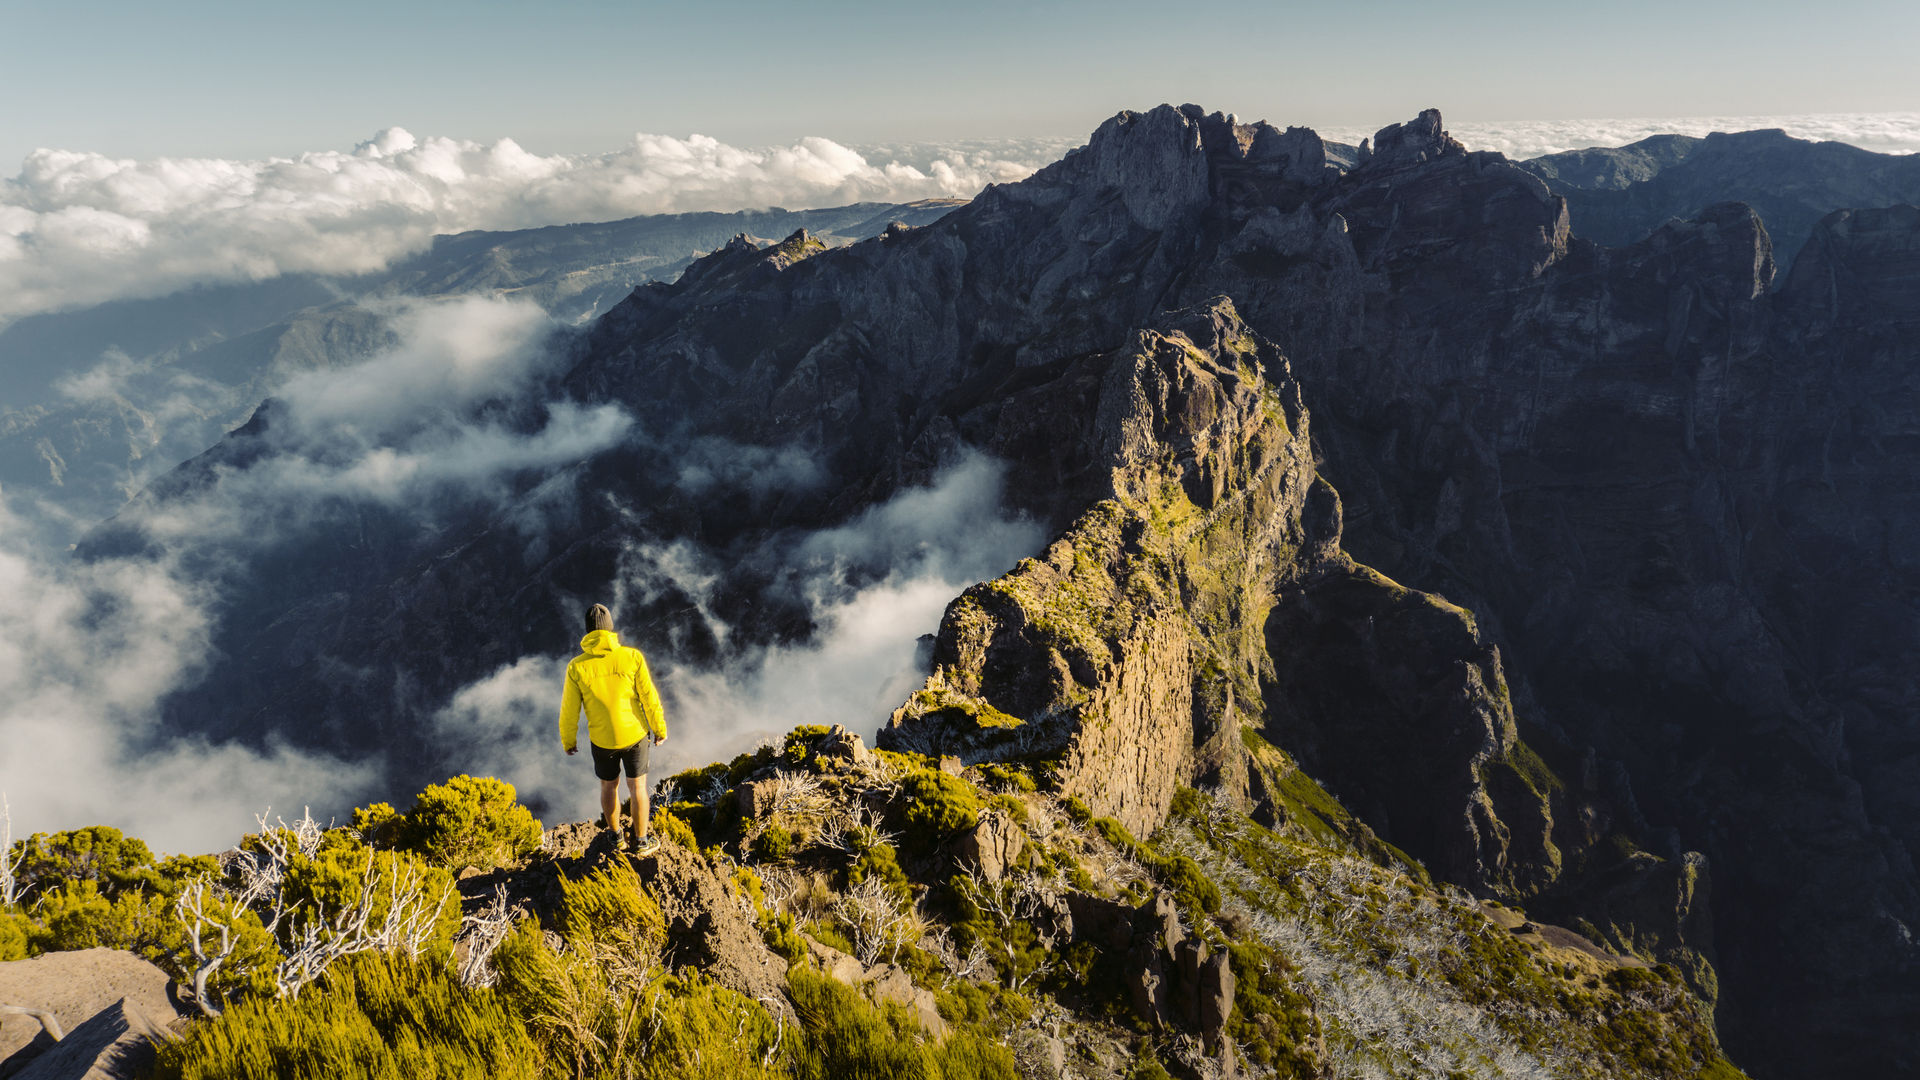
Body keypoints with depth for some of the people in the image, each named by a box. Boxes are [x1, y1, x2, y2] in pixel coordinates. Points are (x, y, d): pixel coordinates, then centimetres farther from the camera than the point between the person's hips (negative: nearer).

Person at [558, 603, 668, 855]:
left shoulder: (577, 667, -17)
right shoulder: (632, 657, -18)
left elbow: (570, 711, -7)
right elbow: (650, 698, -12)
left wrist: (568, 742, 10)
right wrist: (660, 730, 3)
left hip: (602, 740, 1)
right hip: (635, 735, -1)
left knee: (609, 786, 24)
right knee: (637, 787, 18)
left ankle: (617, 836, 43)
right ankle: (641, 841, 31)